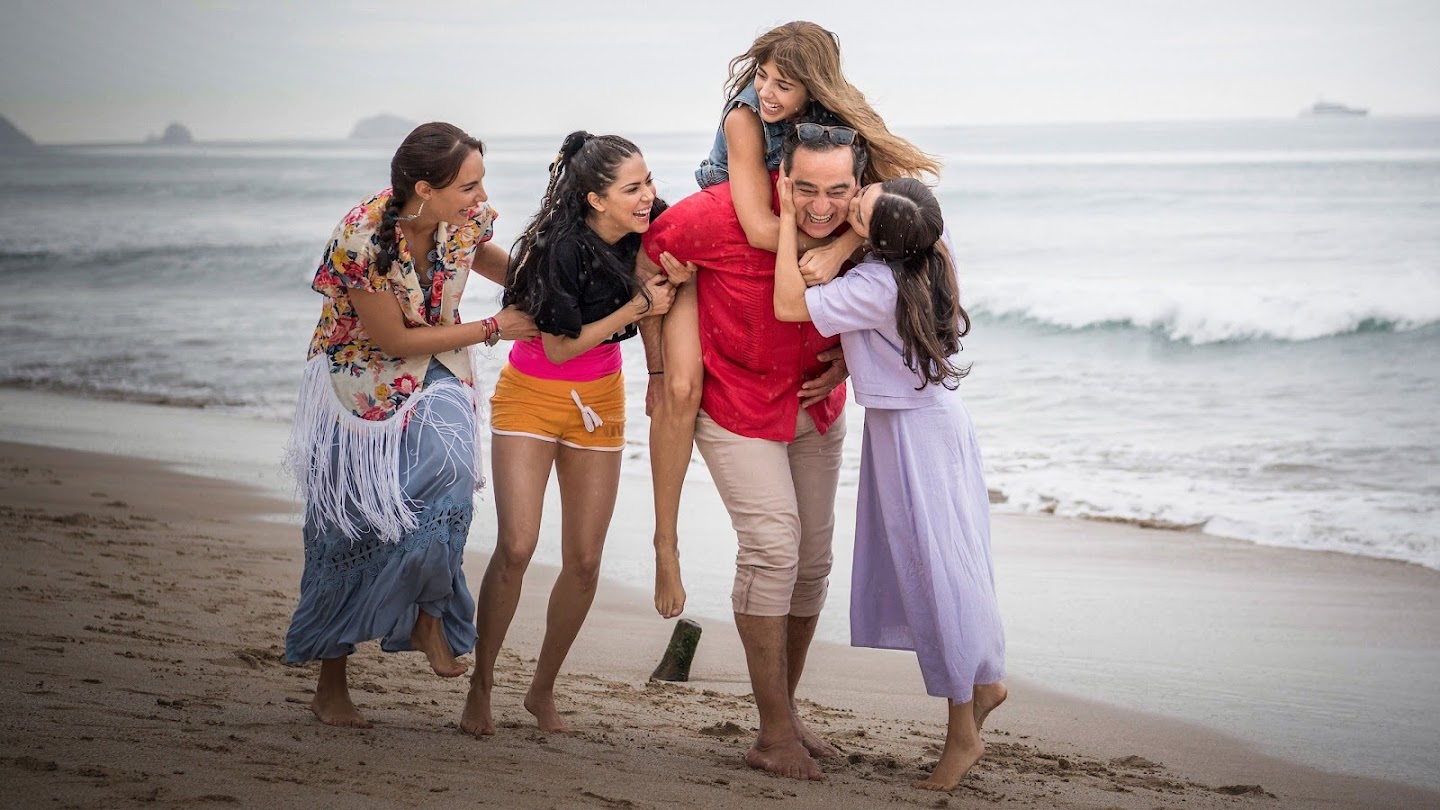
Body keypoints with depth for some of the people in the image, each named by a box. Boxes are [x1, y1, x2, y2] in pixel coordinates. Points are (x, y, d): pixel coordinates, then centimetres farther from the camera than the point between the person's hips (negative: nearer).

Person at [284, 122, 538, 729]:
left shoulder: (466, 218, -13)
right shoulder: (362, 238, -29)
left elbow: (487, 258, 13)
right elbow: (393, 341, -19)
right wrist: (493, 328, -16)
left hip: (433, 381, 4)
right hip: (361, 382, -4)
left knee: (444, 469, -28)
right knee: (353, 532, 3)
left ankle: (427, 613, -7)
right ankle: (331, 688, 18)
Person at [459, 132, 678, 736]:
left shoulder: (646, 232, -10)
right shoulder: (564, 247, -26)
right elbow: (559, 347, -20)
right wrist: (638, 306, -21)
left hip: (599, 403, 5)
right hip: (532, 398, -5)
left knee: (584, 560, 3)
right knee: (516, 546, -16)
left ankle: (543, 691, 19)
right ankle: (480, 687, 1)